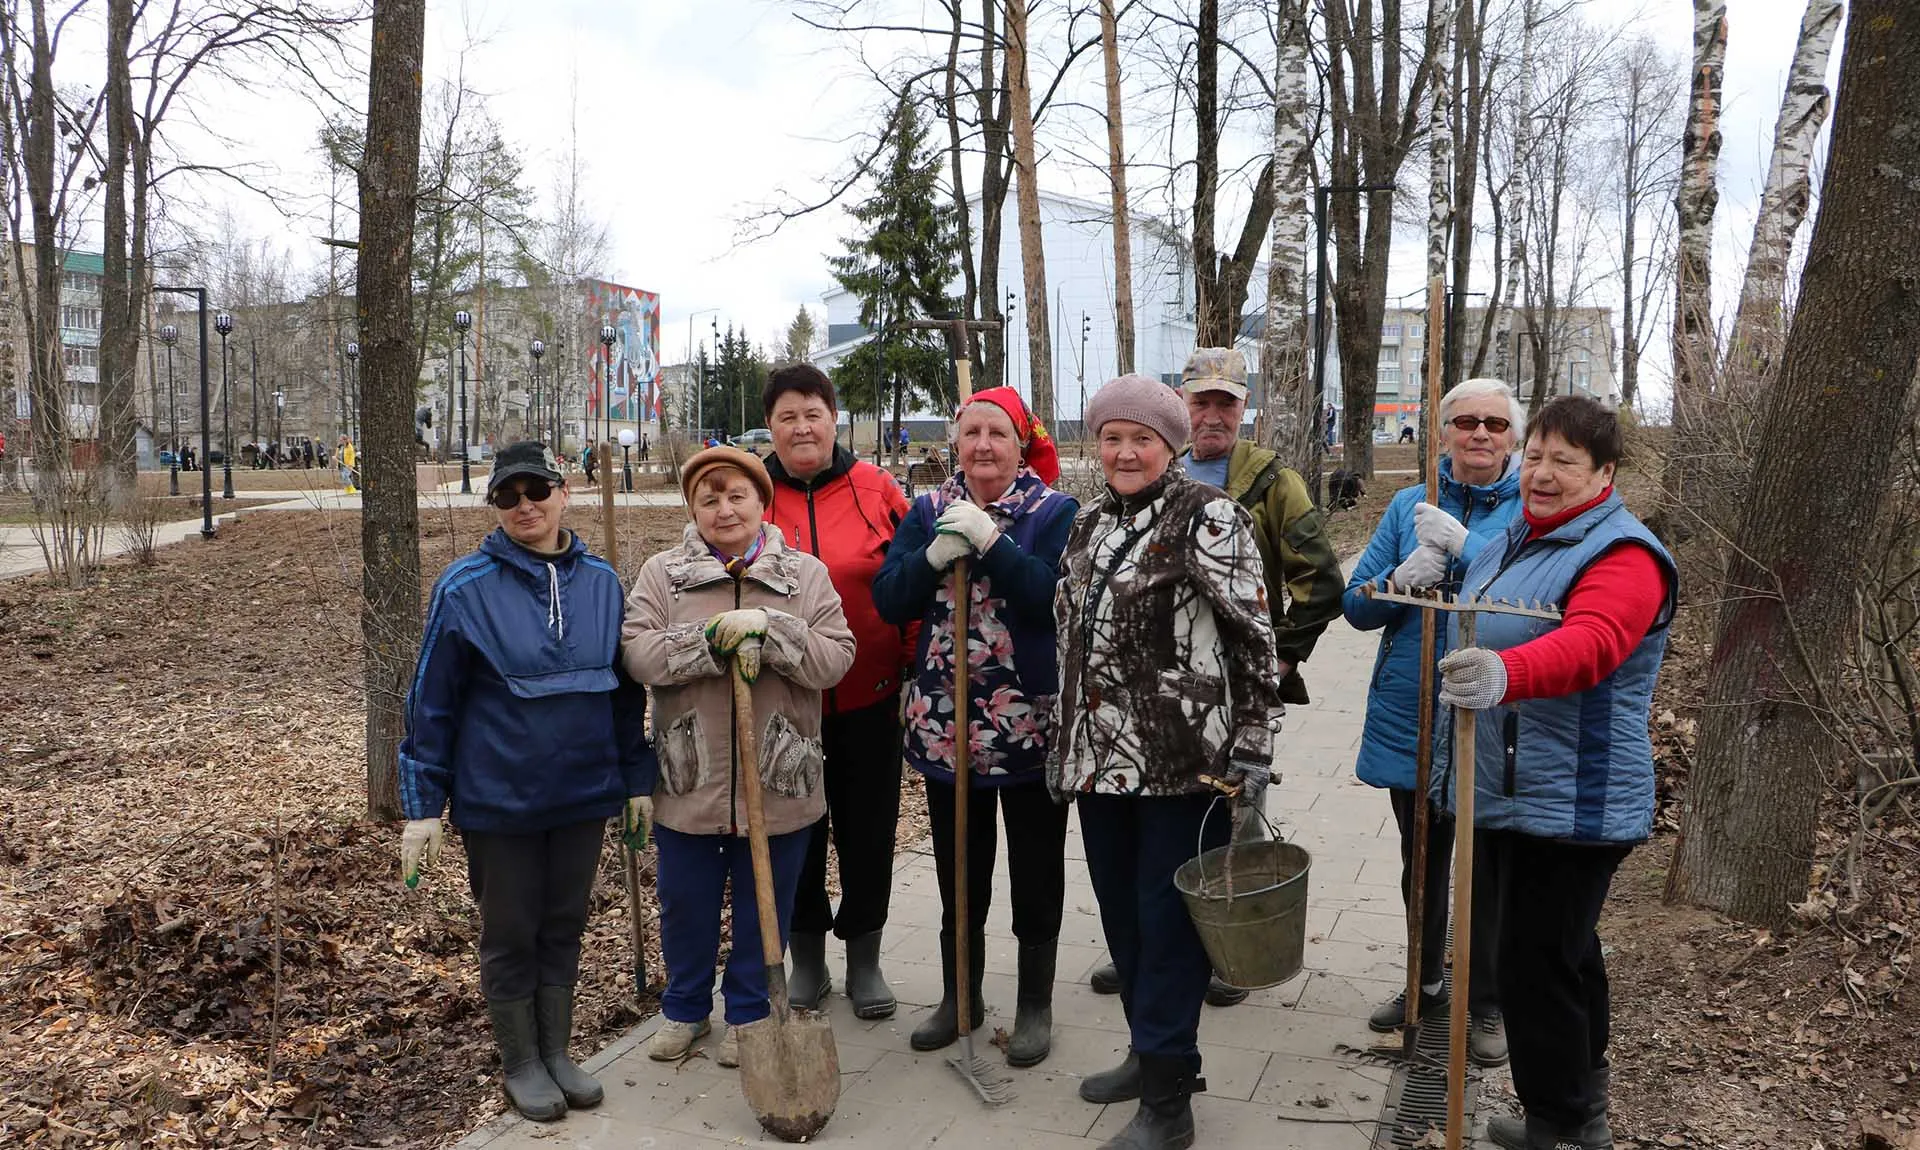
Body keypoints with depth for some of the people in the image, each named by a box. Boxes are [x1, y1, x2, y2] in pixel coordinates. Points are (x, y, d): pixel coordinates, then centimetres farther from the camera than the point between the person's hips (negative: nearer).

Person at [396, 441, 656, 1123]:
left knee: (564, 930, 16)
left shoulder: (601, 582, 0)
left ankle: (557, 1052, 35)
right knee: (510, 937, 13)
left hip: (585, 794, 3)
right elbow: (431, 702, -8)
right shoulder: (465, 588, -11)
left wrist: (637, 779, 9)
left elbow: (625, 690, 7)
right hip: (498, 802, -3)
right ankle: (520, 1064, 31)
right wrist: (422, 807, -8)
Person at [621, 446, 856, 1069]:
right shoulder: (662, 573, 1)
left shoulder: (807, 575, 0)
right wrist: (714, 638, -22)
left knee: (765, 907, 13)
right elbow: (637, 655, -11)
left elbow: (834, 660, -10)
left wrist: (769, 629, -23)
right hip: (689, 780, 1)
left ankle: (748, 1012, 34)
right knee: (686, 903, 16)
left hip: (779, 780, 0)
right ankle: (684, 1007, 39)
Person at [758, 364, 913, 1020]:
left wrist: (913, 662, -2)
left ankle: (864, 959, 30)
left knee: (868, 831, 11)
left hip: (868, 698, 0)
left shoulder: (875, 489, -2)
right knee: (795, 831, 13)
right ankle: (807, 960, 32)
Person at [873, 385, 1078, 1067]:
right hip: (944, 722, 3)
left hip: (1032, 723, -3)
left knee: (1036, 872, 10)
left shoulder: (1057, 513, -4)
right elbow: (889, 601, -4)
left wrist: (991, 541, -25)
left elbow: (1056, 596, -20)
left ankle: (1035, 1006, 28)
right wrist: (936, 555, -20)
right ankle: (959, 998, 34)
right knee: (959, 869, 16)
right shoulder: (928, 513, 5)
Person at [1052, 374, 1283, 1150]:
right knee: (1120, 913, 15)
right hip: (1101, 758, 7)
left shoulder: (1208, 518, -9)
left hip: (1183, 759, -7)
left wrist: (1251, 759, -15)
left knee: (1168, 919, 0)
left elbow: (1254, 643, -11)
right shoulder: (1089, 528, 13)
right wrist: (1065, 748, 20)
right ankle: (1153, 1051, 34)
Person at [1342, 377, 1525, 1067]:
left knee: (1488, 871, 9)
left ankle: (1488, 1004, 29)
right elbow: (1356, 605, 1)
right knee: (1421, 863, 18)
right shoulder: (1410, 507, 3)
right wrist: (1400, 579, -19)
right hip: (1410, 719, 3)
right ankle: (1426, 982, 39)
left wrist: (1464, 547, -28)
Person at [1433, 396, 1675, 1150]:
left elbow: (1589, 644, -36)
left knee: (1535, 963, -6)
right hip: (1508, 791, 9)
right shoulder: (1517, 538, 12)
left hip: (1571, 801, -9)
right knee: (1565, 949, 23)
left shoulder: (1623, 556, -16)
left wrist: (1504, 676, -53)